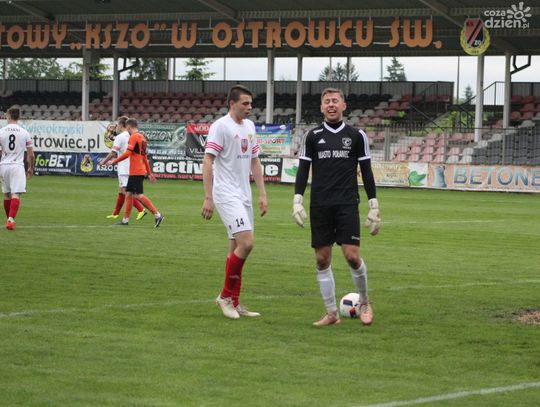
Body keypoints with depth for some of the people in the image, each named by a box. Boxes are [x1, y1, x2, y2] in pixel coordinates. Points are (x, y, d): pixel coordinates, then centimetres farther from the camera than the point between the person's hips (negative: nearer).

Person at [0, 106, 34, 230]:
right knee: (16, 194, -9)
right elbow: (30, 155, 2)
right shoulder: (25, 133, 0)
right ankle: (11, 219, -26)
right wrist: (30, 168, 17)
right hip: (18, 166, -2)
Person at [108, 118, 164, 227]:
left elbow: (127, 153, -21)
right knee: (128, 193, 13)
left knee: (139, 195, -11)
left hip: (136, 172, -9)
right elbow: (145, 157, 22)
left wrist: (114, 161, -13)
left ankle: (157, 215, -16)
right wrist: (149, 173, 24)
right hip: (140, 171, 9)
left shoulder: (134, 137, -12)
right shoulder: (142, 137, 17)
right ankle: (125, 220, 17)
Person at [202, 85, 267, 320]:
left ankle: (234, 303, 13)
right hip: (227, 196, -8)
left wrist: (262, 194, 14)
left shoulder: (249, 126, 14)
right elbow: (208, 161, -13)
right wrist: (208, 197, -18)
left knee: (236, 248, 9)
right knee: (245, 244, -17)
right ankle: (226, 296, -5)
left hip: (243, 196, 8)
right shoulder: (220, 126, -10)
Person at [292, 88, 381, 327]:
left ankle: (364, 302, 13)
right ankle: (331, 313, 10)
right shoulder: (313, 136, 8)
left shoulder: (356, 136, 5)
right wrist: (297, 201, -3)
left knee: (352, 255, -12)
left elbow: (366, 172, 7)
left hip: (347, 205, -2)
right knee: (322, 259, 1)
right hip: (320, 206, 2)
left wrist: (374, 206, 3)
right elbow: (303, 170, 9)